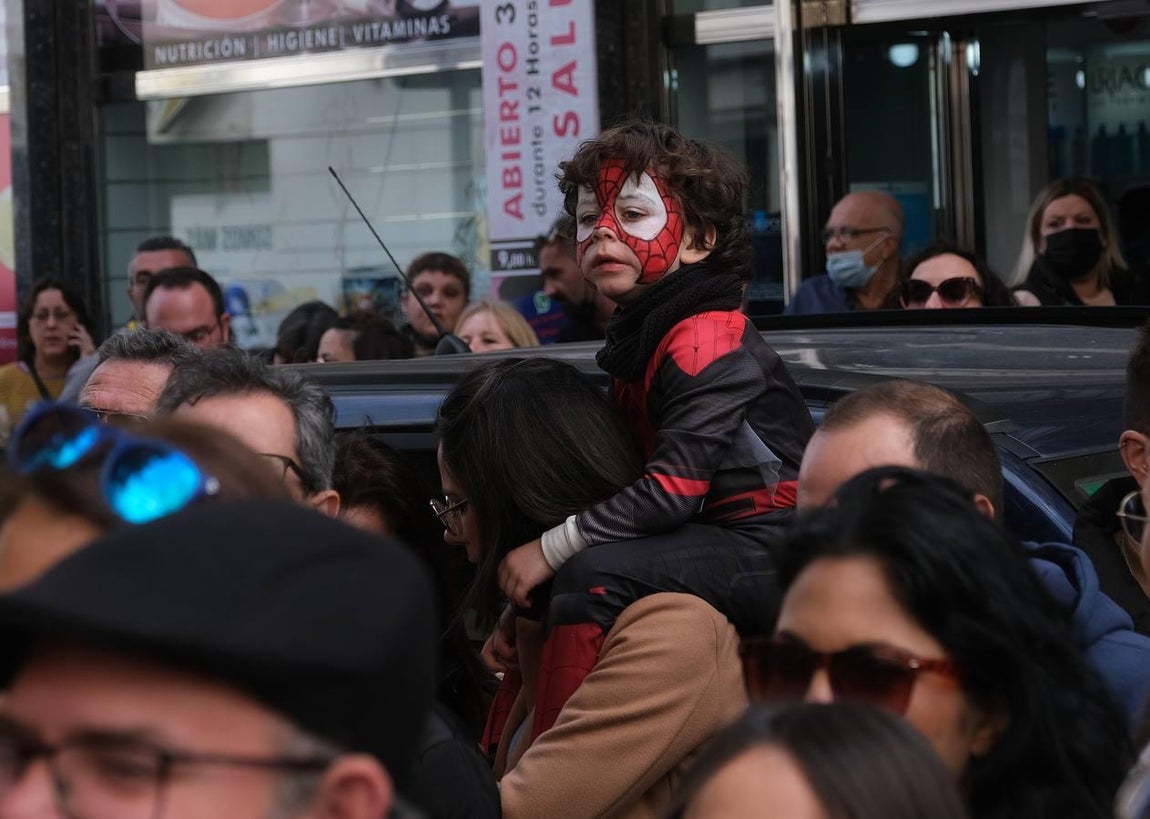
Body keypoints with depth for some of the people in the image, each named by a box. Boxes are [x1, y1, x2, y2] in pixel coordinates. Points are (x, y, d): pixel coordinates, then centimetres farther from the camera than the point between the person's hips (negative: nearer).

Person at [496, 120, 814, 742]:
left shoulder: (705, 342, -17)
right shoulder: (640, 338, 14)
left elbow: (673, 489, -24)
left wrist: (550, 548, -20)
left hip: (768, 548, -11)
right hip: (715, 543, 11)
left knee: (595, 575, -27)